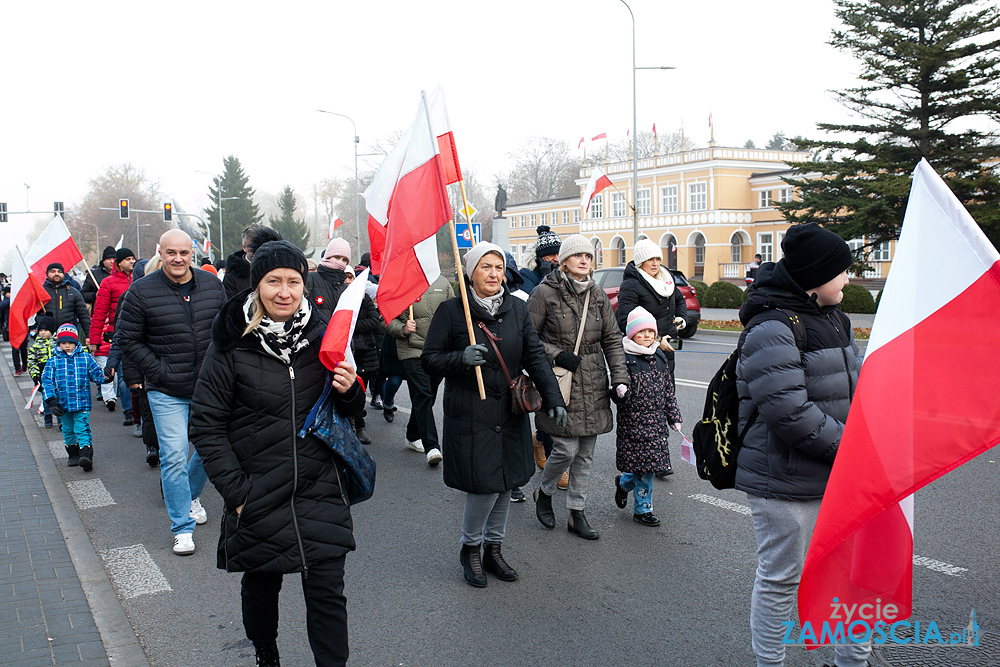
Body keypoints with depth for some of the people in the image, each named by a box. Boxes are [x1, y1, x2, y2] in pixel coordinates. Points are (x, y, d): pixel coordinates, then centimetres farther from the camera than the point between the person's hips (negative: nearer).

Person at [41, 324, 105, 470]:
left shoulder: (86, 358, 2)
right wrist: (51, 400, -8)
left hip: (82, 403, -3)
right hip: (63, 404, 3)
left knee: (82, 429, -11)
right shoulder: (53, 361, 3)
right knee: (68, 430, 15)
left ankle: (86, 456, -18)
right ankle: (73, 455, 29)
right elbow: (47, 381, 2)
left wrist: (104, 377, -17)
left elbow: (96, 374, 7)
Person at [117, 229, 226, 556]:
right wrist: (160, 372, -10)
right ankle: (182, 527, 7)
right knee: (174, 456, -6)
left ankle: (192, 495, 43)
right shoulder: (142, 292, -6)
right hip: (167, 392, -3)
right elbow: (128, 340, -2)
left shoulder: (212, 285, 3)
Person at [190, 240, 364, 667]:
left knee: (327, 593, 1)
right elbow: (206, 425, -5)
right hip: (258, 498, -1)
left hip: (319, 491, 1)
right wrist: (236, 491, -10)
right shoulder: (232, 345, -7)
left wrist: (349, 391, -12)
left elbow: (348, 412, 11)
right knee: (261, 587, 17)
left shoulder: (321, 336, 0)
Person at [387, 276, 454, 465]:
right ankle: (431, 446, -13)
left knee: (428, 397, 14)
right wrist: (402, 329, -18)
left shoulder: (442, 283, 8)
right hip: (412, 351, -5)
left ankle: (412, 437, 32)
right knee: (422, 396, -13)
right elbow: (389, 319, 0)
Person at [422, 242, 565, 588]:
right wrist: (461, 359, -22)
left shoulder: (517, 308, 6)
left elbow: (535, 356, 3)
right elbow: (429, 359, -3)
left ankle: (493, 550, 31)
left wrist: (554, 399, -7)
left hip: (510, 413, 5)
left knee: (506, 483, 11)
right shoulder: (451, 310, -5)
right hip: (470, 414, -4)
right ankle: (470, 548, 20)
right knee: (485, 486, -6)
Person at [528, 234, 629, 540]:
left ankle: (577, 514, 22)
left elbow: (612, 339, 11)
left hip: (593, 386, 5)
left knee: (586, 453, 9)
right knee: (566, 449, -7)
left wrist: (620, 377, 2)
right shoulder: (545, 293, -6)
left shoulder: (597, 294, 10)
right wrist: (556, 355, -15)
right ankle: (544, 492, 23)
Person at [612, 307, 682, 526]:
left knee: (650, 463, 8)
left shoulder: (659, 358, 10)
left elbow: (668, 390, 16)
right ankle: (642, 509, 18)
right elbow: (620, 396, -12)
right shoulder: (625, 359, -10)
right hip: (633, 422, -6)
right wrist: (621, 393, -34)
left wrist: (674, 417, 16)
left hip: (657, 422, 6)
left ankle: (624, 483, 36)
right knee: (643, 467, -1)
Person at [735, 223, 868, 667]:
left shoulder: (834, 321, 11)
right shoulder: (772, 330, -19)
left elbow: (854, 388, 19)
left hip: (837, 475, 9)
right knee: (780, 578, 6)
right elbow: (788, 411, -26)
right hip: (785, 480, -9)